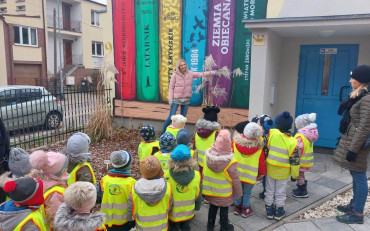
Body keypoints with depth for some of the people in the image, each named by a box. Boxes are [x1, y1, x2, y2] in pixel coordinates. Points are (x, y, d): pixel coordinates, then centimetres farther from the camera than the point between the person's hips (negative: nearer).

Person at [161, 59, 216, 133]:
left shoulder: (190, 74, 3)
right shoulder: (175, 75, -7)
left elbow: (201, 74, 7)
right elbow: (171, 87, -5)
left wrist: (212, 72, 0)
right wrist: (170, 99, -9)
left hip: (186, 100, 4)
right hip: (176, 99, -4)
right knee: (171, 117, -4)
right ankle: (163, 132, 14)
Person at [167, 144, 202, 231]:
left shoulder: (166, 176, -30)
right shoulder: (196, 176, -21)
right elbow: (198, 196, -6)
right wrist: (197, 207, 15)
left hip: (173, 214, -2)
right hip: (188, 213, 2)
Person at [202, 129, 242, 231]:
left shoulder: (207, 155, -19)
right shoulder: (230, 161, -29)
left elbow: (204, 173, -4)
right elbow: (235, 179, -18)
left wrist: (205, 187, 12)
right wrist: (239, 193, -1)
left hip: (210, 190, 4)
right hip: (224, 194, -3)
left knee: (212, 207, 25)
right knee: (224, 210, 19)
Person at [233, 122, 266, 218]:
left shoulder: (236, 142, -12)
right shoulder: (259, 148, -19)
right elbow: (261, 163, -9)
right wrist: (262, 173, 9)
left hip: (237, 173, 3)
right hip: (250, 176, -3)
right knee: (247, 192, 15)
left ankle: (237, 207, 36)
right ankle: (246, 209, 30)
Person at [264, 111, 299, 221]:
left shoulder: (272, 133, -16)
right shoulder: (292, 142, -14)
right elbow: (294, 160, -8)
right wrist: (295, 174, 2)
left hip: (270, 168, 1)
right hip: (283, 171, -1)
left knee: (269, 191, 16)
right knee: (280, 192, 15)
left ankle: (269, 211, 27)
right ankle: (278, 212, 27)